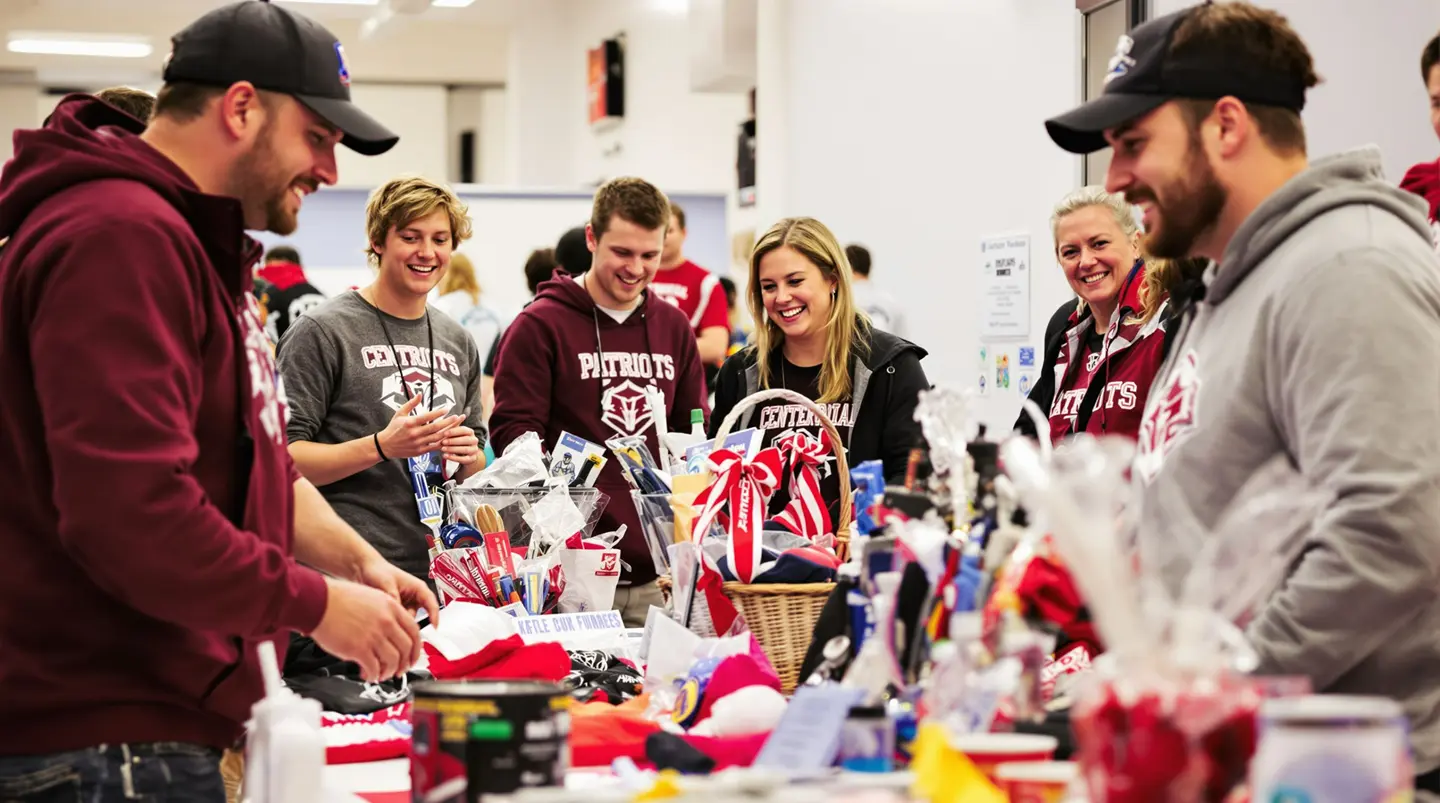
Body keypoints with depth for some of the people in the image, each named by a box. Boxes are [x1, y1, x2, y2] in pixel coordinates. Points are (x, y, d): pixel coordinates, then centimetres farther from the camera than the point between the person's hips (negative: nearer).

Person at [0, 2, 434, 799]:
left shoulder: (195, 243, 18)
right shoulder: (119, 235, -19)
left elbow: (253, 463, 25)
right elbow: (128, 511, -27)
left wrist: (355, 559, 9)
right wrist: (315, 604, -17)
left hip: (167, 717, 10)